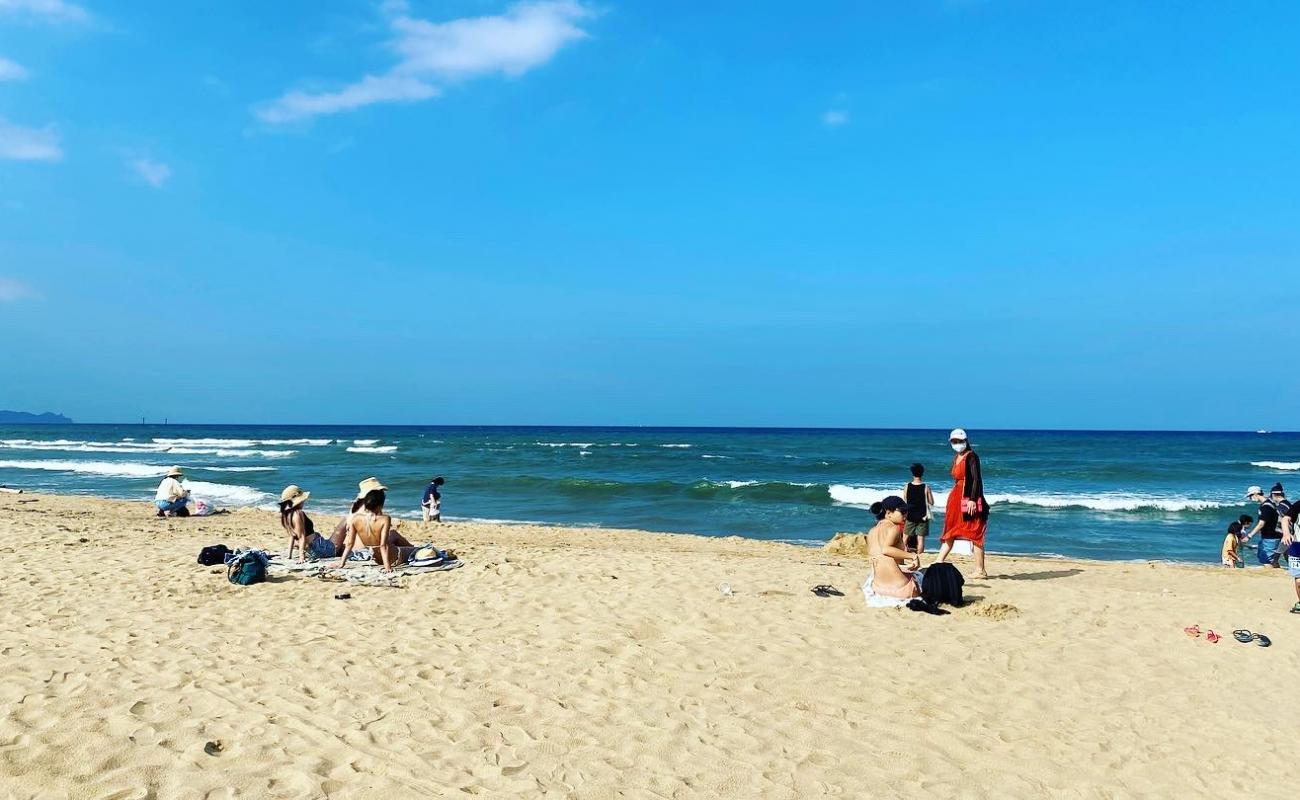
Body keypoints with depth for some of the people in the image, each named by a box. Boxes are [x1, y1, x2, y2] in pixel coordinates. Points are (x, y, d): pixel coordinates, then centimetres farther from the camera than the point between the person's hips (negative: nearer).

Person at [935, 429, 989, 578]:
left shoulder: (971, 456, -9)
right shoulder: (956, 459, 16)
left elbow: (977, 479, -16)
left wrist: (972, 500, -23)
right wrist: (953, 499, 19)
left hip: (969, 499, -9)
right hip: (956, 498, 9)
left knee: (974, 533, -5)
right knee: (949, 532, 9)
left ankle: (980, 570, 0)